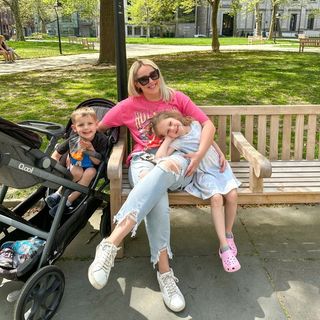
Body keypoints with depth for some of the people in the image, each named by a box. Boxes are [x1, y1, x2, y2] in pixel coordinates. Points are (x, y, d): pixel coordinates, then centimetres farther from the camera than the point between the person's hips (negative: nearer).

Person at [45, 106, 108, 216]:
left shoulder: (101, 139, -23)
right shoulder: (73, 140, -20)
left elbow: (97, 162, -19)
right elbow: (56, 155, -10)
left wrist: (91, 149, -35)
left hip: (91, 168, 0)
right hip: (74, 166, 0)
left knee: (91, 172, -32)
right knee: (78, 172, -32)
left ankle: (68, 201, -24)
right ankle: (58, 193, -13)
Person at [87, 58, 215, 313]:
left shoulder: (177, 98, 14)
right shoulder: (129, 105, 13)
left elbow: (208, 124, 7)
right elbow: (97, 128, 18)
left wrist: (199, 155, -9)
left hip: (177, 160, 0)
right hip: (144, 160, 0)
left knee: (164, 170, -41)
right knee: (156, 196, -38)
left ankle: (112, 242, -52)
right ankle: (164, 270, -37)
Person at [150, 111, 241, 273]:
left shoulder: (196, 125, 0)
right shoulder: (177, 142, -14)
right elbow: (159, 158, -30)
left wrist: (222, 155, 9)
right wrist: (168, 139, -20)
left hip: (220, 167, 4)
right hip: (204, 174, -4)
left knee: (232, 195, -21)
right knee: (216, 198, -30)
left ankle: (228, 234, 3)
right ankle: (224, 247, -23)